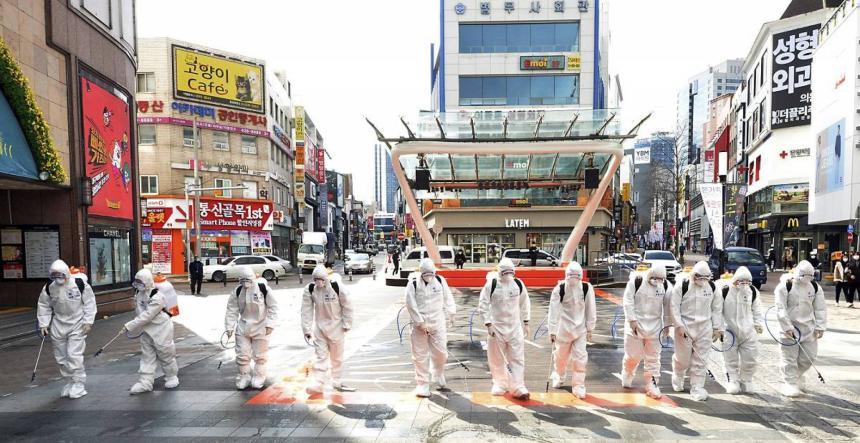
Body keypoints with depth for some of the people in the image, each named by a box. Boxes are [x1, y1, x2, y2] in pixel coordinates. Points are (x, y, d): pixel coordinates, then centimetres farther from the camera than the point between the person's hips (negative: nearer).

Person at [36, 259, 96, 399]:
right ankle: (69, 382, 28)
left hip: (77, 326, -5)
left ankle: (79, 384, 2)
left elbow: (89, 303, -8)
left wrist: (88, 321, -10)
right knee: (61, 357, 11)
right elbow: (44, 306, 8)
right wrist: (43, 324, 3)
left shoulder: (80, 284, -15)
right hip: (58, 326, 5)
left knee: (74, 355, -10)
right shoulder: (48, 288, -4)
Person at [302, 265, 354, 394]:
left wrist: (346, 325, -7)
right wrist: (307, 329, -8)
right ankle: (318, 384, 5)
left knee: (337, 357, 12)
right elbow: (307, 310, -7)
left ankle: (337, 382, 26)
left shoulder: (338, 288, -19)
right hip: (319, 327, 1)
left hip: (336, 327, -1)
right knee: (321, 356, 1)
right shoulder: (309, 290, -13)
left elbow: (347, 307, -9)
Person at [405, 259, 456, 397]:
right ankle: (422, 384, 14)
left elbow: (448, 299, 11)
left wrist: (450, 314, 7)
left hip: (438, 323, 2)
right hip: (420, 324, -2)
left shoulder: (440, 281, 2)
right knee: (420, 355, 1)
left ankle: (438, 374, 34)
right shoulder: (413, 284, -6)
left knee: (440, 352, 4)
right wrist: (420, 322, -12)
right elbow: (411, 305, -9)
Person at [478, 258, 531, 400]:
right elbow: (483, 305, -6)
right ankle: (500, 384, 26)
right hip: (497, 327, -2)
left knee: (518, 357, -1)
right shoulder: (491, 285, -10)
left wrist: (526, 323, 13)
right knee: (497, 359, 8)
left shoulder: (518, 284, 0)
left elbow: (524, 304, 13)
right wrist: (488, 324, -11)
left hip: (515, 327, 2)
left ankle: (518, 387, 5)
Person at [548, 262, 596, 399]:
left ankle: (579, 386, 13)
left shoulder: (587, 288, -9)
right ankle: (558, 376, 42)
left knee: (580, 357, -1)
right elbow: (554, 311, -12)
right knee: (561, 356, 13)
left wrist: (590, 329, 2)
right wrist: (552, 331, -13)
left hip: (580, 329, 1)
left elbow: (590, 309, -1)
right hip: (563, 328, -1)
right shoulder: (559, 289, -14)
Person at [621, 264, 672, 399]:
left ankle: (652, 386, 17)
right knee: (633, 355, 6)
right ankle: (627, 376, 34)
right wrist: (632, 320, -13)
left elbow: (667, 306, 6)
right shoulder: (636, 281, -12)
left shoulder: (666, 286, -3)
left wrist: (667, 325, 7)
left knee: (653, 358, 6)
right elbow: (628, 301, -10)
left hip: (654, 327, 3)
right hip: (636, 324, -2)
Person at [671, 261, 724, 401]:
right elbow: (675, 307, -9)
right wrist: (679, 325, -14)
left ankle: (697, 388, 15)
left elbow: (717, 309, 11)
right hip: (685, 327, -3)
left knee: (700, 360, 4)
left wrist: (717, 328, 8)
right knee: (683, 358, 6)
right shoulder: (682, 285, -10)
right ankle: (677, 378, 36)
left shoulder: (712, 286, 3)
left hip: (704, 328, 3)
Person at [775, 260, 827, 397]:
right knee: (789, 357, -2)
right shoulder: (785, 287, -13)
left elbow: (820, 309, 7)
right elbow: (781, 309, -14)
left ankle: (797, 376, 33)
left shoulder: (815, 287, 3)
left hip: (808, 327, 5)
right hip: (790, 327, -5)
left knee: (809, 356, 9)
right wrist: (787, 327, -18)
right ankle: (789, 383, 8)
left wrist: (820, 327, 0)